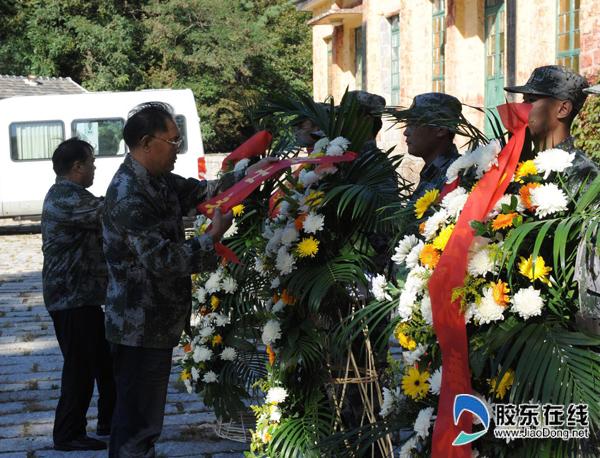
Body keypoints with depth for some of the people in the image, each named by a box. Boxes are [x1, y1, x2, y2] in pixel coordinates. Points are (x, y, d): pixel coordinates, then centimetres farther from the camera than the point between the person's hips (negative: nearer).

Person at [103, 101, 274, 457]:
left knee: (146, 416, 20)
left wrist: (248, 175, 9)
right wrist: (214, 237, -19)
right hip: (140, 329, -10)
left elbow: (201, 191, 20)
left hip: (157, 322, 10)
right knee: (139, 420, -2)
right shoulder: (129, 195, -23)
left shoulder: (157, 180, 7)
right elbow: (161, 259, -27)